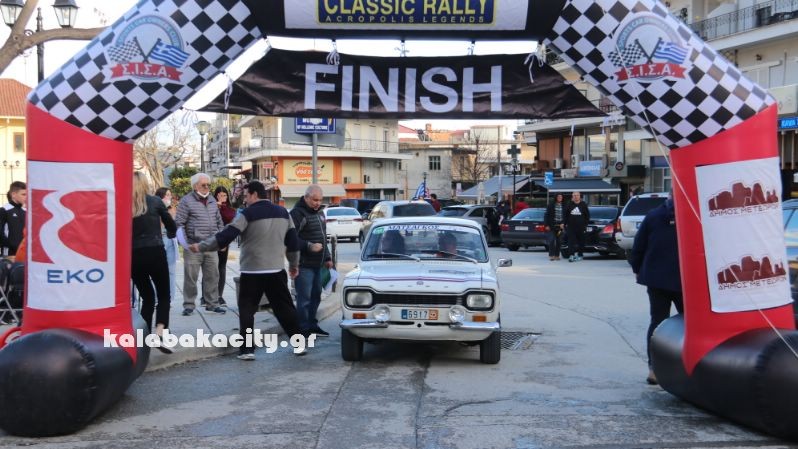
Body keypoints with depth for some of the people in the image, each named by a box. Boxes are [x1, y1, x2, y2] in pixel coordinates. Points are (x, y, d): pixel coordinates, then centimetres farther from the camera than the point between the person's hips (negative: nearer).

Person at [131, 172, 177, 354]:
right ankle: (159, 332, -12)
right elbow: (171, 226, 9)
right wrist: (170, 235, 30)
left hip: (133, 256, 3)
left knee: (147, 297, 17)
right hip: (155, 253, -3)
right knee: (163, 295, 8)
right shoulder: (155, 201, 0)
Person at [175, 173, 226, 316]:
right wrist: (185, 242, -12)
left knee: (212, 276, 8)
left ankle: (212, 303, 18)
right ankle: (189, 305, 9)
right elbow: (179, 223, -6)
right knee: (191, 277, -1)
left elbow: (219, 221, 22)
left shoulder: (212, 200, 15)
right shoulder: (186, 201, -3)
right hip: (193, 246, -5)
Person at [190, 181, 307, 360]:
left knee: (247, 310, 6)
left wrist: (201, 246, -6)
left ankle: (247, 349, 2)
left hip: (252, 271, -4)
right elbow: (293, 241, 12)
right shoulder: (283, 213, 8)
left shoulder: (248, 214, -9)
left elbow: (225, 236, -13)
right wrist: (294, 264, 22)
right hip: (277, 270, 5)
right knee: (285, 308, 12)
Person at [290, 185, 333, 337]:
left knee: (315, 296, 15)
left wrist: (327, 257, 22)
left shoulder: (319, 213, 17)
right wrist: (309, 246, -27)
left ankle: (312, 325, 26)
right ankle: (303, 329, 1)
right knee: (304, 298, -6)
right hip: (304, 265, -9)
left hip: (317, 264, 9)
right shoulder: (298, 213, -13)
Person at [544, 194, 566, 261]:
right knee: (552, 240, -7)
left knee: (559, 242, 5)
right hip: (552, 226, -3)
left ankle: (557, 255, 13)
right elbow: (547, 215, -1)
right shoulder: (551, 205, -1)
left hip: (560, 226, 3)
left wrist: (563, 225, 1)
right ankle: (551, 255, -2)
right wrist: (547, 225, -7)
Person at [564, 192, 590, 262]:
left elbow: (587, 215, 7)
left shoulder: (583, 205, 4)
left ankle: (580, 255, 20)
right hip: (571, 226, 0)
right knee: (571, 241, -9)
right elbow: (565, 215, 10)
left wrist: (586, 224, -1)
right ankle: (571, 255, -13)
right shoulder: (569, 205, 6)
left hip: (581, 227, 0)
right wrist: (566, 223, 2)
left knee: (581, 241, 8)